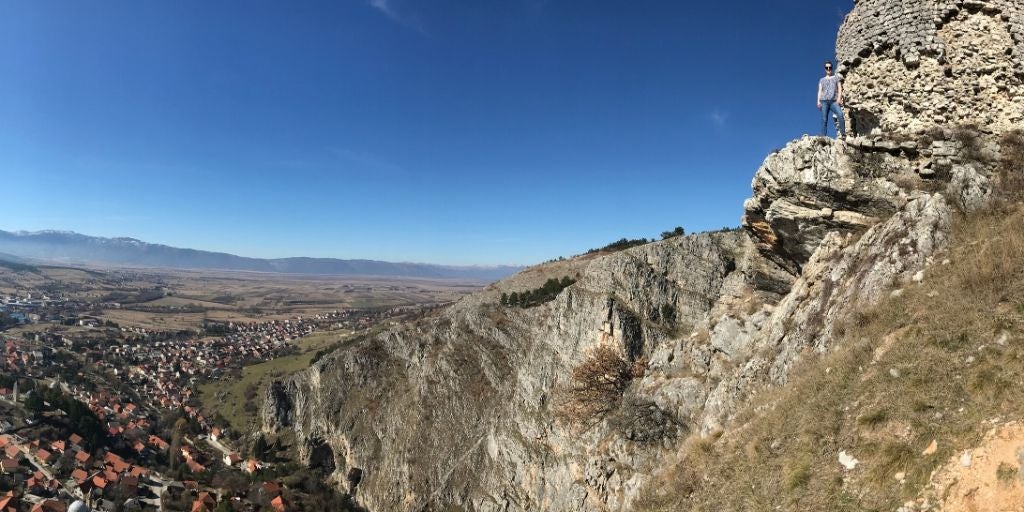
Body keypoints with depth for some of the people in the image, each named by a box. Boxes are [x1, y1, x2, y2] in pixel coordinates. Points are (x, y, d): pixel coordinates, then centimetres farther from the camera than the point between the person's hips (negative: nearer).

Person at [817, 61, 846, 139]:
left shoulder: (836, 77, 21)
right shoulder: (822, 80, 24)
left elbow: (840, 88, 12)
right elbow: (820, 91, 16)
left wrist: (839, 98, -5)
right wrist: (818, 101, -1)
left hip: (834, 101, -1)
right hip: (824, 101, 1)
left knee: (840, 115, -26)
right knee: (824, 120, -10)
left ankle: (843, 134, -31)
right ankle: (823, 137, -16)